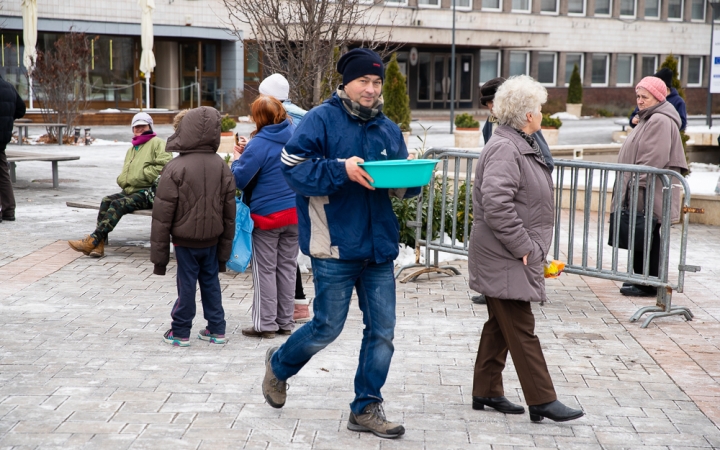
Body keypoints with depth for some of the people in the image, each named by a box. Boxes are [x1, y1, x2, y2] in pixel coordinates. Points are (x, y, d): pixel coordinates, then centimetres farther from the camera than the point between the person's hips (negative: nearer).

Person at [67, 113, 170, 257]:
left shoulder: (157, 143, 3)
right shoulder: (131, 150, 28)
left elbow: (164, 165, -13)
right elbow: (123, 176, 25)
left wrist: (140, 175, -11)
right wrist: (123, 180, -1)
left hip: (148, 192, -8)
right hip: (130, 191, 8)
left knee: (118, 204, -27)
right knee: (106, 201, -17)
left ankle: (92, 241, -29)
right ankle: (98, 245, -24)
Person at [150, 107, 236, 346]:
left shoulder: (175, 168, -15)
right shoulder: (222, 167, 1)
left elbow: (163, 212, -11)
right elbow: (229, 211, 6)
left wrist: (159, 253, -4)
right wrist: (224, 250, 14)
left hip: (185, 240, -4)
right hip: (212, 240, 4)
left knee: (186, 284, 3)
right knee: (211, 282, 14)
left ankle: (180, 332, 14)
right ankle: (216, 329, 20)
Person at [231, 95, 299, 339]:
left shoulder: (259, 144, -16)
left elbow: (239, 179, -17)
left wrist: (237, 160, 5)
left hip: (267, 214, -6)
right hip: (295, 212, 6)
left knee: (265, 270, 3)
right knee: (287, 266, 13)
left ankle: (266, 324, 6)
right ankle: (285, 321, 19)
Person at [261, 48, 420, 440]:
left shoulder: (389, 129, 13)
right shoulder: (321, 120, -6)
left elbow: (402, 181, 18)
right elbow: (294, 168, -14)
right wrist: (342, 169, -25)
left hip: (379, 246, 6)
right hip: (335, 247, -6)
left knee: (382, 331, 5)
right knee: (327, 328, 3)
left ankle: (366, 408, 17)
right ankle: (280, 364, 32)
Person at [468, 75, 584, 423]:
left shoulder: (521, 146, 15)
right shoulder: (505, 149, -18)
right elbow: (496, 204, -29)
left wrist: (531, 247, 18)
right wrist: (522, 246, -22)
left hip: (514, 258, 11)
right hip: (504, 260, -11)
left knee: (500, 327, 16)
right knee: (521, 329, -6)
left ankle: (486, 392, 25)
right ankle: (542, 401, -1)